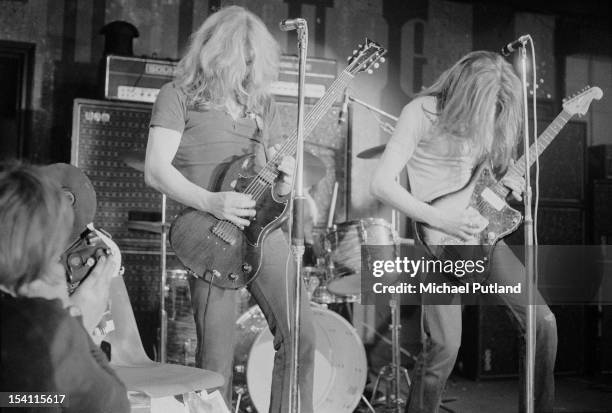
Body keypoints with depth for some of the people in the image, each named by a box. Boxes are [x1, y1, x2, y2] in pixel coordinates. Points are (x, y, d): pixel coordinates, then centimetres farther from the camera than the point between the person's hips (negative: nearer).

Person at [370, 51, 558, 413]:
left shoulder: (486, 113, 5)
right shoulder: (422, 112, -14)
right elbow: (381, 183, -18)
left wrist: (506, 176, -1)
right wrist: (442, 221, -21)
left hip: (478, 229, 7)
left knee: (543, 321, 2)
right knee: (446, 345, -17)